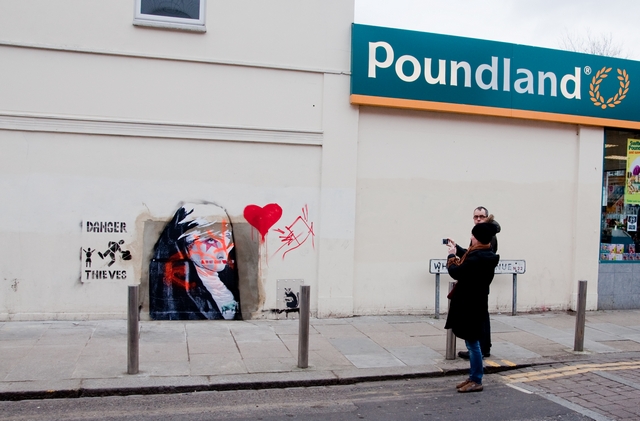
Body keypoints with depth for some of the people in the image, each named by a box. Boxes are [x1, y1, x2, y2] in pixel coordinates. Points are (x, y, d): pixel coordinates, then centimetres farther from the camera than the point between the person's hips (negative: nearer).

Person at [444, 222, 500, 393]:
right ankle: (473, 377, 24)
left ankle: (476, 381, 8)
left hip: (470, 304, -10)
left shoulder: (477, 257, -23)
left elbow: (456, 272, -19)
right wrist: (457, 253, 19)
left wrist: (452, 256, -3)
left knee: (472, 342, -1)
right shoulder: (486, 255, 9)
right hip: (474, 302, 10)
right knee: (472, 342, 16)